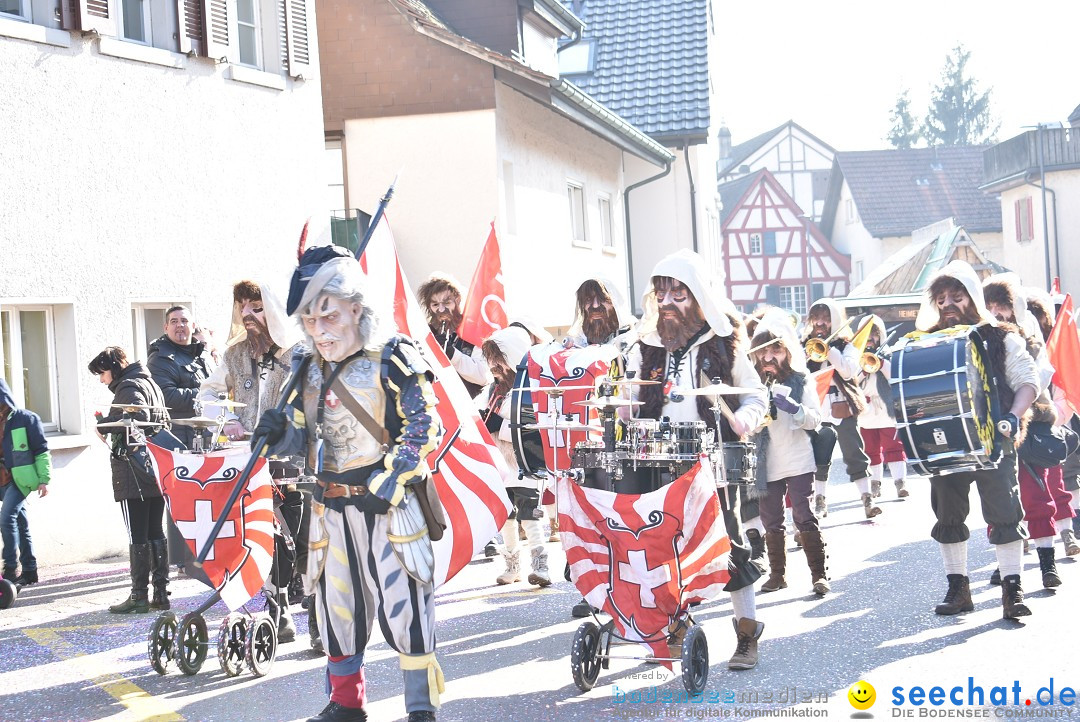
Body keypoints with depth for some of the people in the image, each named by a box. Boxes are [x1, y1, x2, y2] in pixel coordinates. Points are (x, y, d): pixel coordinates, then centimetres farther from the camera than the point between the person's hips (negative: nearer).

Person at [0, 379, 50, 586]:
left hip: (20, 479, -6)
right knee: (20, 524, 11)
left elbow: (41, 451, -4)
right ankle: (29, 571, 18)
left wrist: (44, 479, -8)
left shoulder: (26, 419, -5)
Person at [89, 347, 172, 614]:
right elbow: (164, 422, 21)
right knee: (155, 532, 11)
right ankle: (161, 592, 12)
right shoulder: (149, 383, 20)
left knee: (137, 536, -6)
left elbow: (138, 418, -26)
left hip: (134, 473, -9)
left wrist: (105, 423, -14)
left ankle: (139, 596, -4)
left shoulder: (129, 387, -9)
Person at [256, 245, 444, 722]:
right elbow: (302, 437, 16)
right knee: (336, 602, 14)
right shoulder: (310, 370, 11)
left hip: (389, 504, -7)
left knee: (401, 603, -8)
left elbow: (423, 427, -13)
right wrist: (279, 434, -7)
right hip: (331, 506, 7)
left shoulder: (393, 360, -9)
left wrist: (387, 483, -20)